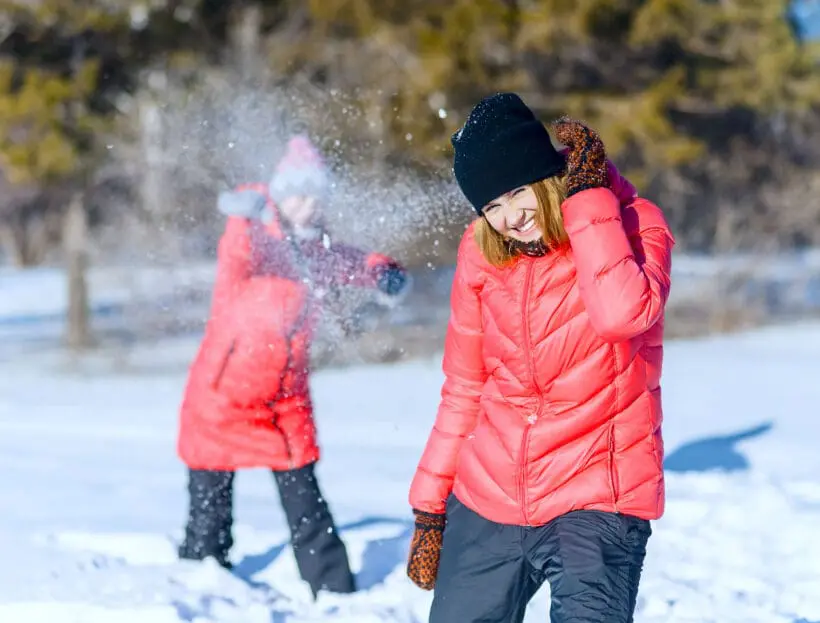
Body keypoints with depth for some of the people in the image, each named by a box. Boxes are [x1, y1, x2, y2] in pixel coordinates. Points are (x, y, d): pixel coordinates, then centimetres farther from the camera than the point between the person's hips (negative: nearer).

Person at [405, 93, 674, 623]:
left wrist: (586, 196, -21)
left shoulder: (631, 225, -7)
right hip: (487, 500, 5)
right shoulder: (483, 252, 4)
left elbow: (623, 313, -29)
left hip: (597, 499, -4)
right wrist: (429, 508, 13)